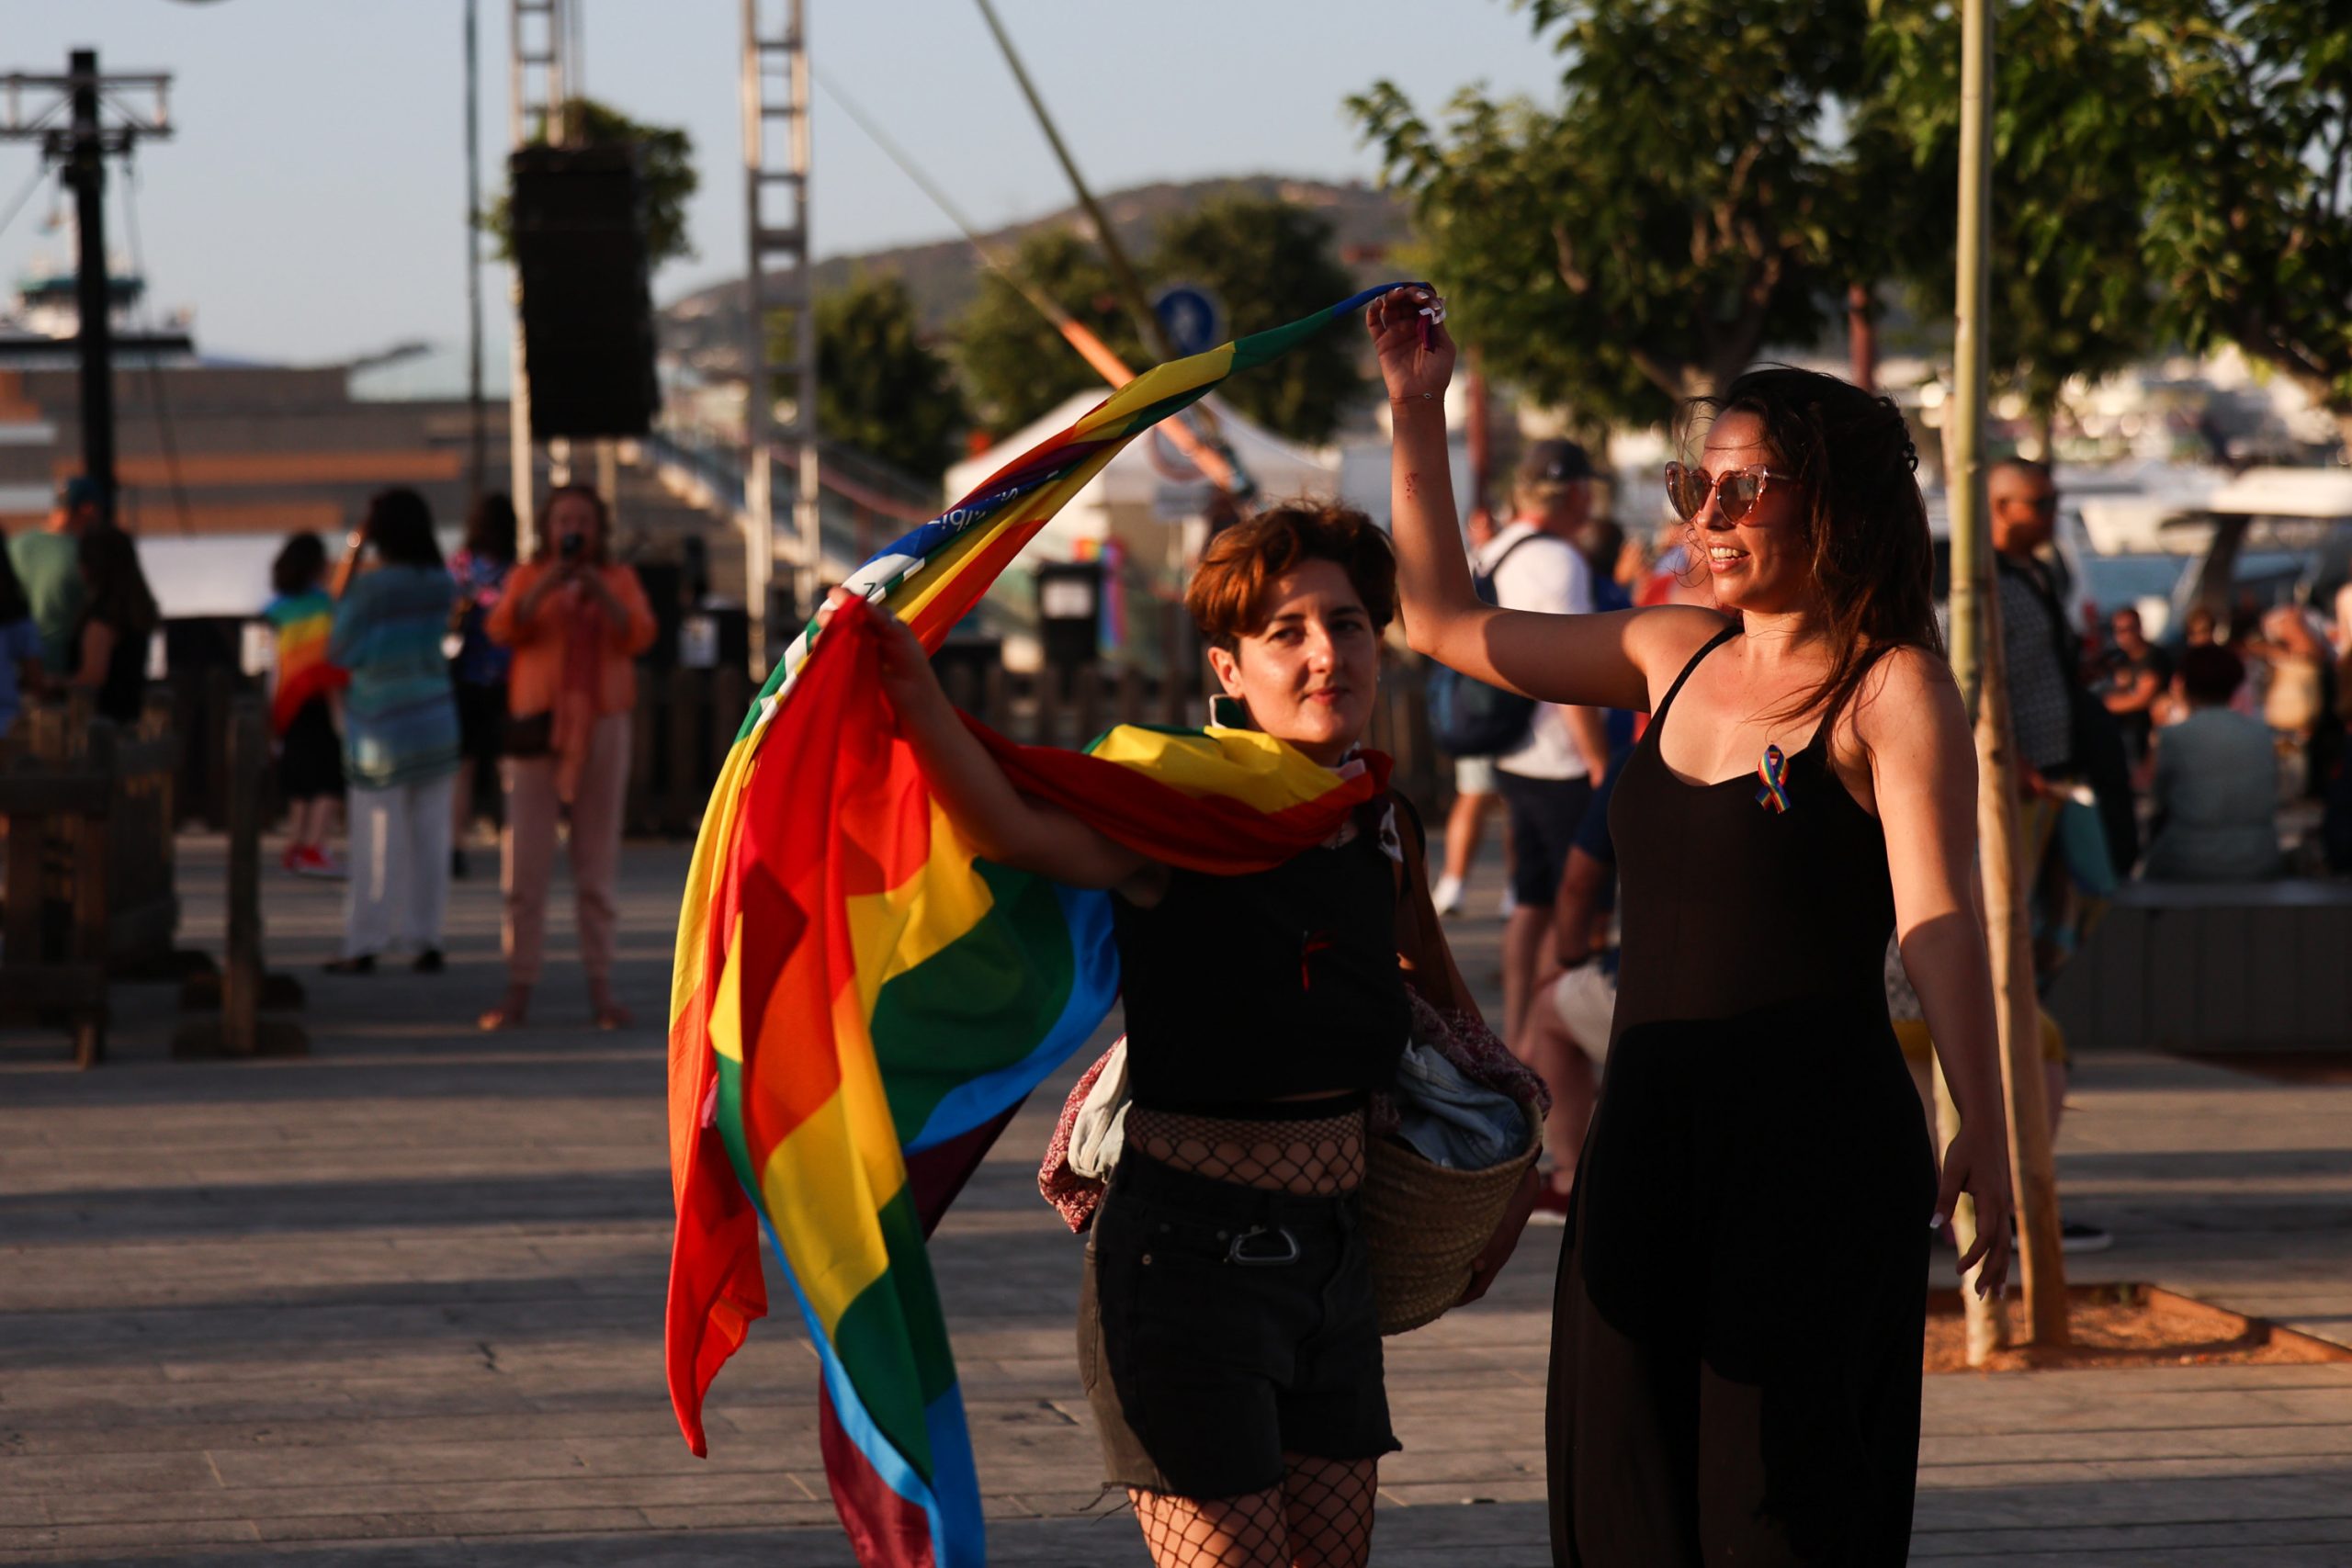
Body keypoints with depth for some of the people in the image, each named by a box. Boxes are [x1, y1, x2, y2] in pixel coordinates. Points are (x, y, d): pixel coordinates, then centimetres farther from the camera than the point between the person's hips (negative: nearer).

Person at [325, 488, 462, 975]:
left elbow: (342, 651, -8)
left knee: (377, 838, -1)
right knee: (429, 835, 7)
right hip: (437, 722, 5)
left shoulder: (373, 587, -13)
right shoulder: (440, 583, 3)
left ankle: (364, 944, 2)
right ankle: (426, 939, 8)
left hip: (383, 727, -5)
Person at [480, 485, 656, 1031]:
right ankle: (519, 990, -2)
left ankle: (601, 987, 5)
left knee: (597, 860, 2)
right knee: (526, 862, -4)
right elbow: (502, 630, -8)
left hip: (601, 725, 1)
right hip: (538, 723, -1)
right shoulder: (528, 577, 8)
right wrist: (544, 588, -21)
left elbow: (639, 636, -5)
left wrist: (599, 591, -19)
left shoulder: (620, 578, 10)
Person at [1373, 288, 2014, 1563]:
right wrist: (1415, 414, 16)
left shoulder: (1893, 690, -7)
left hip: (1820, 1136, -7)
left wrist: (1981, 1131, -28)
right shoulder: (1673, 655, 12)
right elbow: (1444, 624, 22)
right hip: (1651, 1125, 7)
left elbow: (1937, 919, -18)